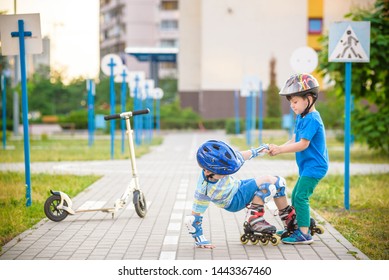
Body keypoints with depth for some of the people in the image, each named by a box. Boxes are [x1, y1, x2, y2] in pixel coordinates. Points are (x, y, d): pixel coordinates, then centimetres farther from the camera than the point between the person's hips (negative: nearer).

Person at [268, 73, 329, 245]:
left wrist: (280, 150, -21)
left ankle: (304, 234, -12)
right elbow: (294, 140, 9)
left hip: (314, 166, -11)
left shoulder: (312, 119, -19)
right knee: (296, 196, 16)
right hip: (307, 166, 11)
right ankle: (297, 228, 27)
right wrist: (278, 148, -7)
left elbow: (303, 144, -24)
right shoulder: (301, 118, 13)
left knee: (301, 197, -14)